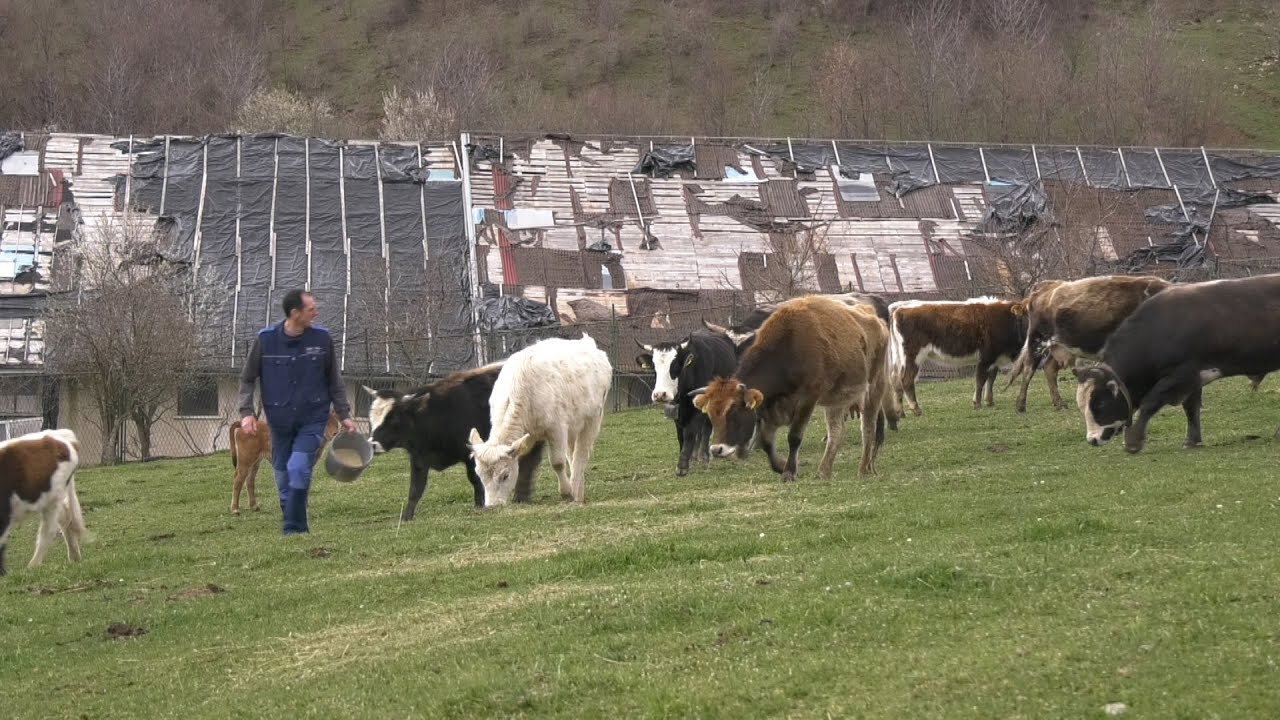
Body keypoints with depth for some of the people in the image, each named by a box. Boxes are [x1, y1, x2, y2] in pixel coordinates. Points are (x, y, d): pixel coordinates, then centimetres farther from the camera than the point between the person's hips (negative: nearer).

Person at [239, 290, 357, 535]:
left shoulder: (322, 338, -3)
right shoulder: (265, 339, -6)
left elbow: (334, 381, 8)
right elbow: (247, 379, 4)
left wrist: (344, 414, 7)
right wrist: (246, 412, -8)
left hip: (312, 420, -1)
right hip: (279, 422, 1)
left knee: (298, 470, -17)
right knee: (283, 478, 7)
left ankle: (293, 530, -10)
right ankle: (299, 530, 21)